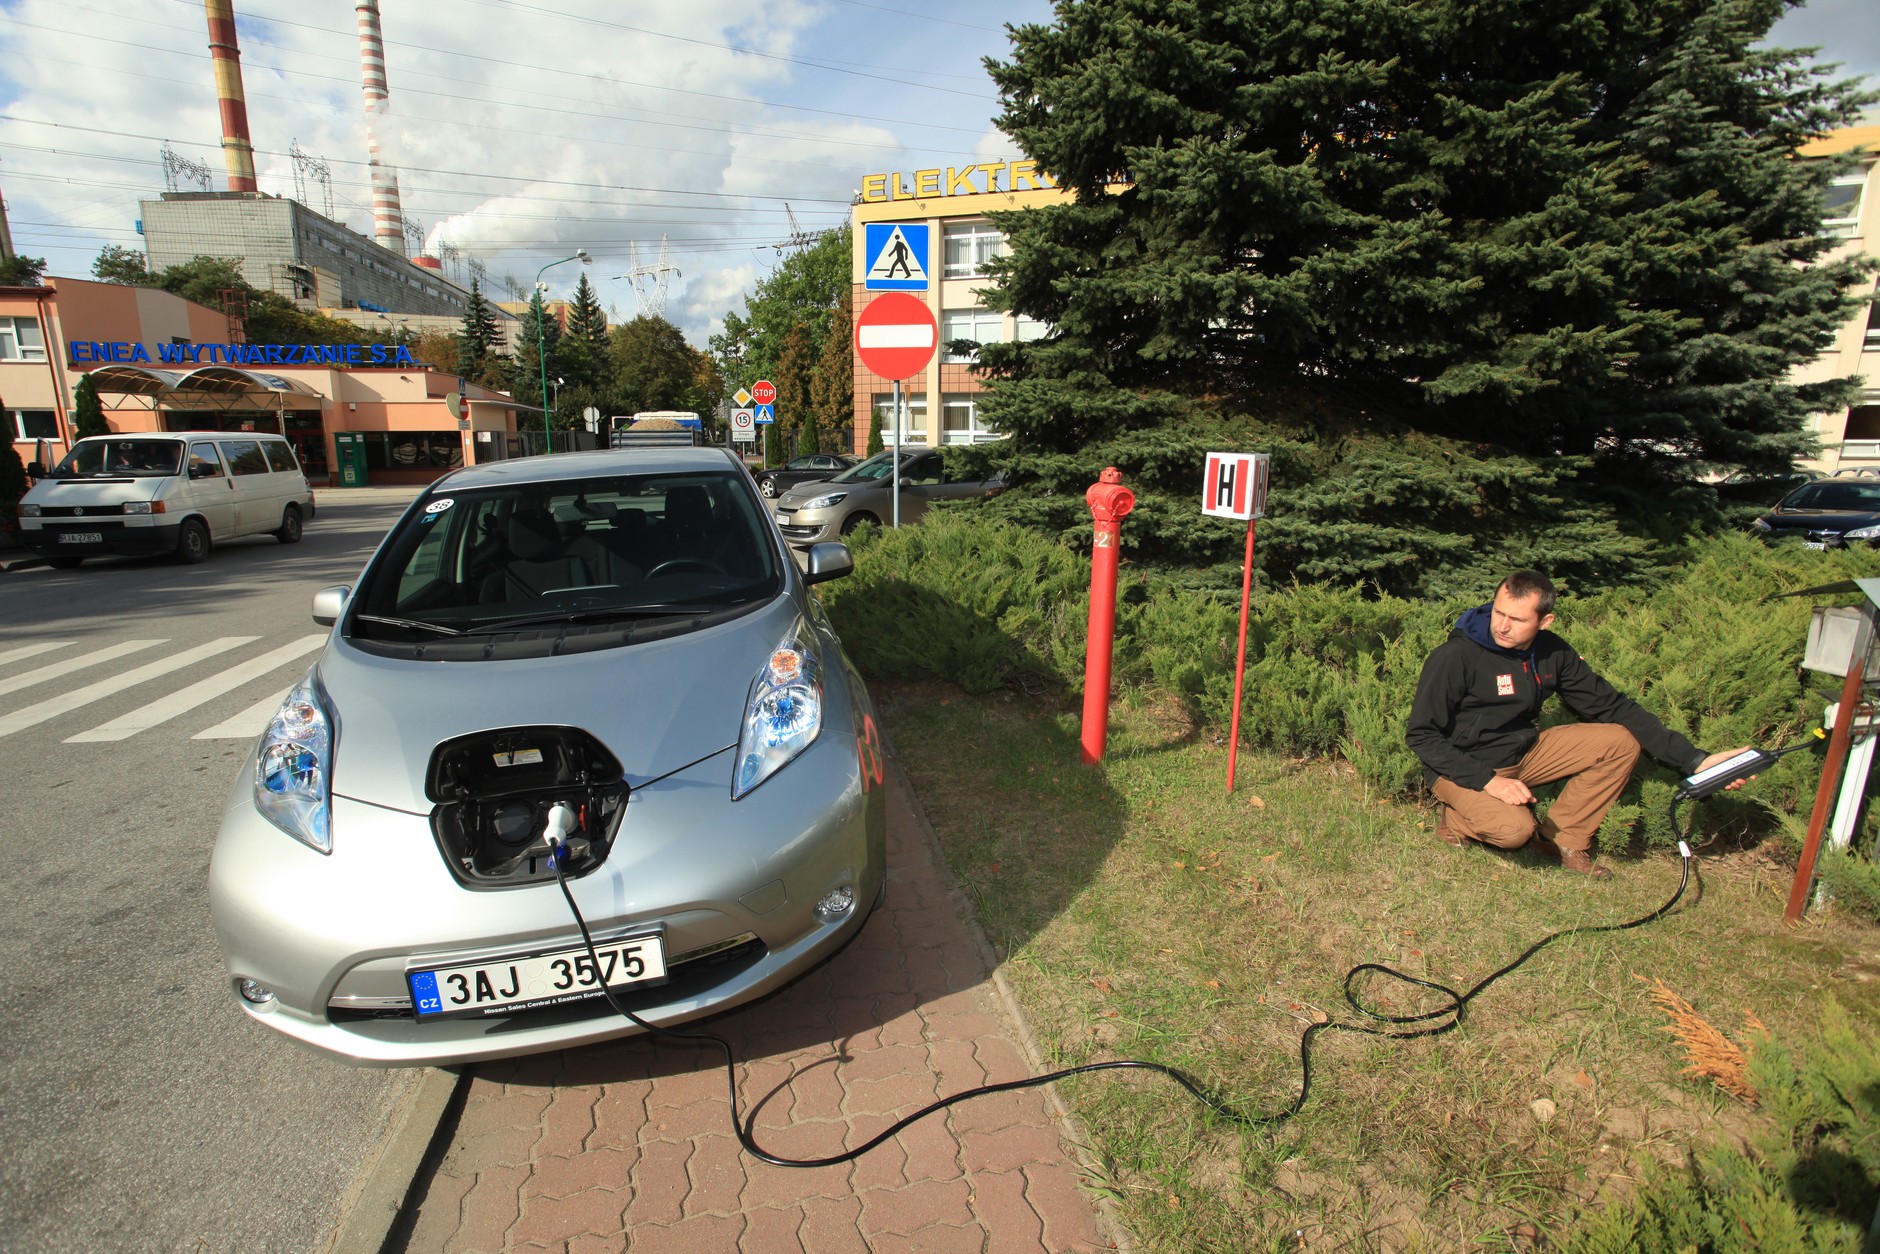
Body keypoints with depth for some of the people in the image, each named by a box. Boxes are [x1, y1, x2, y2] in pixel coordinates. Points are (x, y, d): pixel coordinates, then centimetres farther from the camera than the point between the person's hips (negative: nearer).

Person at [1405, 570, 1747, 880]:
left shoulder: (1553, 654, -4)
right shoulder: (1455, 657, -23)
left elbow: (1611, 707, 3)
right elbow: (1421, 735, -21)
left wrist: (1694, 759, -4)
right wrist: (1487, 781, -28)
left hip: (1522, 754, 7)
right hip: (1463, 767, -7)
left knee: (1621, 741, -5)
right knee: (1515, 829, -34)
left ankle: (1562, 839, 4)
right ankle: (1460, 818, 2)